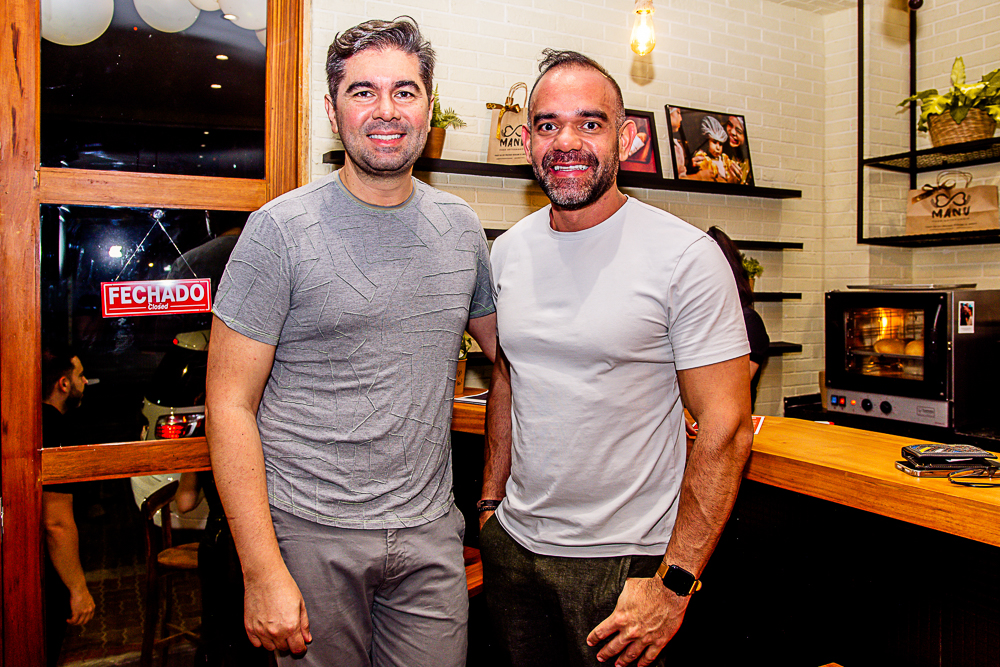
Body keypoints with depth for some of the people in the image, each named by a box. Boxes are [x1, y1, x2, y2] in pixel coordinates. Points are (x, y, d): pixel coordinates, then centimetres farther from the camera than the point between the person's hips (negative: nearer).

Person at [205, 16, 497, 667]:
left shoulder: (461, 224, 5)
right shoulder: (281, 229, -9)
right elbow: (231, 405, -10)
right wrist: (262, 571, -15)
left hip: (431, 533, 4)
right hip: (311, 534, -3)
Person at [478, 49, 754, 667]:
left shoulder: (686, 256, -15)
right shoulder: (509, 251, 3)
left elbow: (728, 427, -15)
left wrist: (673, 584, -17)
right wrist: (491, 502, 9)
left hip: (624, 559, -5)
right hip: (513, 544, 5)